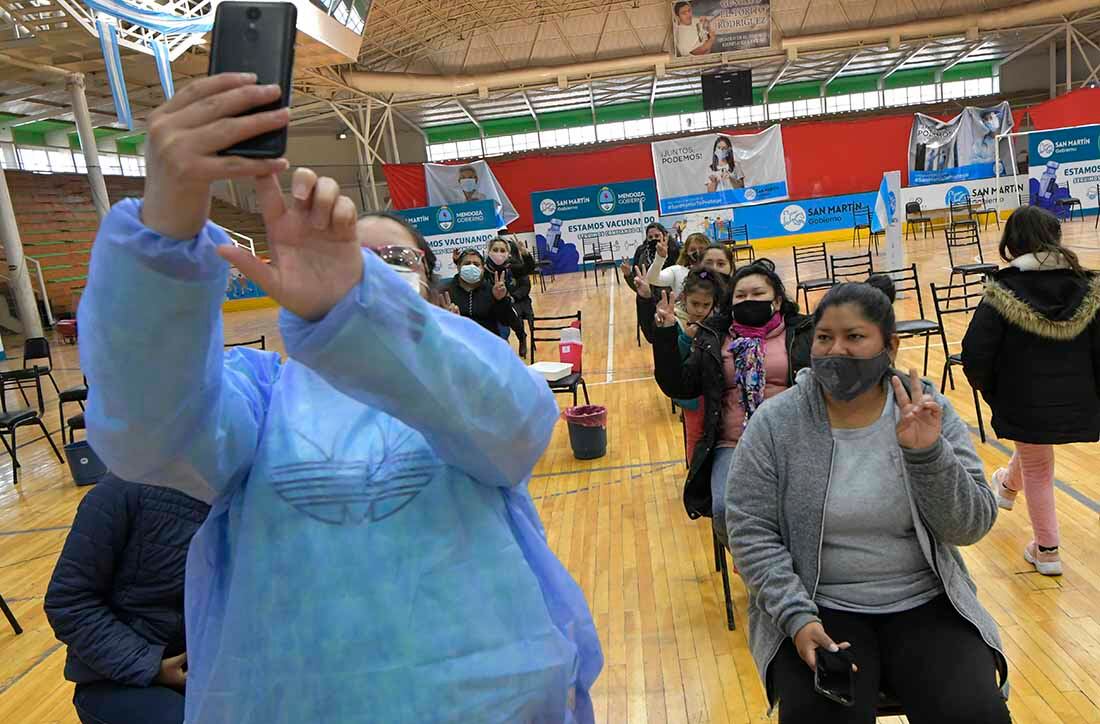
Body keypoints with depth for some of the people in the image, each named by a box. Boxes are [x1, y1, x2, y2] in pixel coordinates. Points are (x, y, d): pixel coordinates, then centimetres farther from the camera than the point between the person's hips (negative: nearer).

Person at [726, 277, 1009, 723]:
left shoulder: (929, 412, -4)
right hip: (817, 611, -1)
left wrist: (927, 453, -22)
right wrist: (797, 617, -18)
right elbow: (751, 533, -8)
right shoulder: (775, 423, -8)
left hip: (926, 605, 2)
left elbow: (971, 527, -6)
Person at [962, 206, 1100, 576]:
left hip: (1025, 402, -4)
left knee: (1037, 470, 17)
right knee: (1034, 456, 33)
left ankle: (1046, 550, 25)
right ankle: (1008, 486, 61)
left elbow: (974, 355, -18)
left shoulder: (1003, 293, -17)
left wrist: (989, 391, 2)